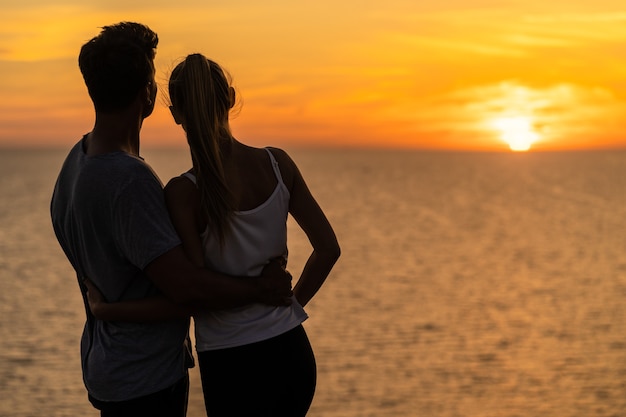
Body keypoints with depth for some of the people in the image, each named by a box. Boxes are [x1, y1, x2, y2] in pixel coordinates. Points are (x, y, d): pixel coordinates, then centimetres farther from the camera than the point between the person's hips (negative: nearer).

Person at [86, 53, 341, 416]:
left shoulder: (185, 193, -17)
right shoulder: (277, 164, -3)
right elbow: (328, 248, 3)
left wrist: (108, 310, -8)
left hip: (234, 370, -4)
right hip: (293, 357, 5)